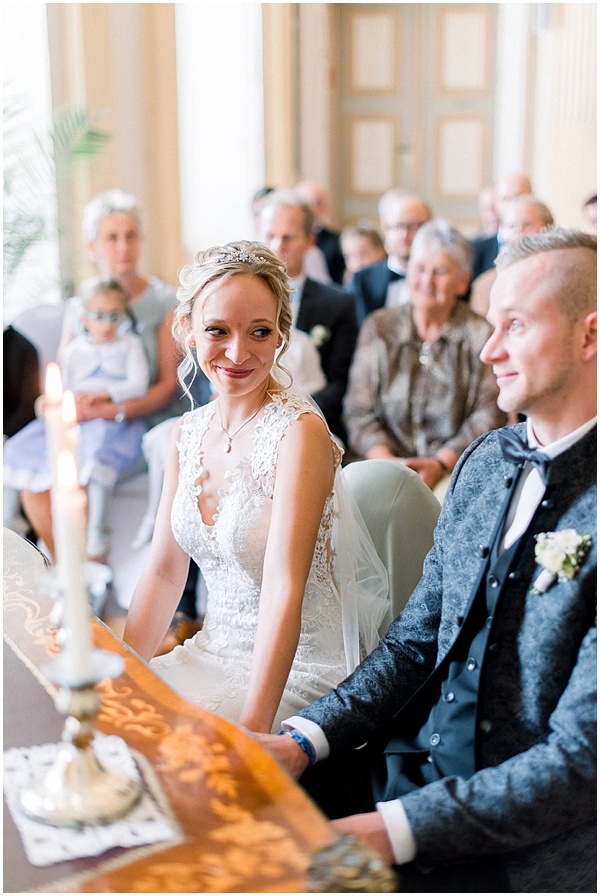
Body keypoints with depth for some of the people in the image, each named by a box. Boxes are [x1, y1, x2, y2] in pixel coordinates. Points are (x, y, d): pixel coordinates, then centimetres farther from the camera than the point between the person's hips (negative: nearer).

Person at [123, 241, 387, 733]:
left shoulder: (300, 430, -17)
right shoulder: (189, 431, 4)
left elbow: (283, 592, -23)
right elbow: (164, 570, 7)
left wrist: (251, 729, -29)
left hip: (300, 668, -6)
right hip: (213, 653, 6)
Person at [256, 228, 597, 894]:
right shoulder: (484, 460, 5)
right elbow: (415, 640, 8)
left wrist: (394, 830, -23)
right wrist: (305, 740, -5)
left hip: (529, 841, -6)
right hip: (411, 767, 6)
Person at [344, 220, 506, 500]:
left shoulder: (482, 335, 5)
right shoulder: (378, 327, 11)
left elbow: (489, 417, -1)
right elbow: (359, 411, 6)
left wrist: (440, 464, -14)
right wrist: (387, 460, -11)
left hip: (455, 468, -1)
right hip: (387, 461, 2)